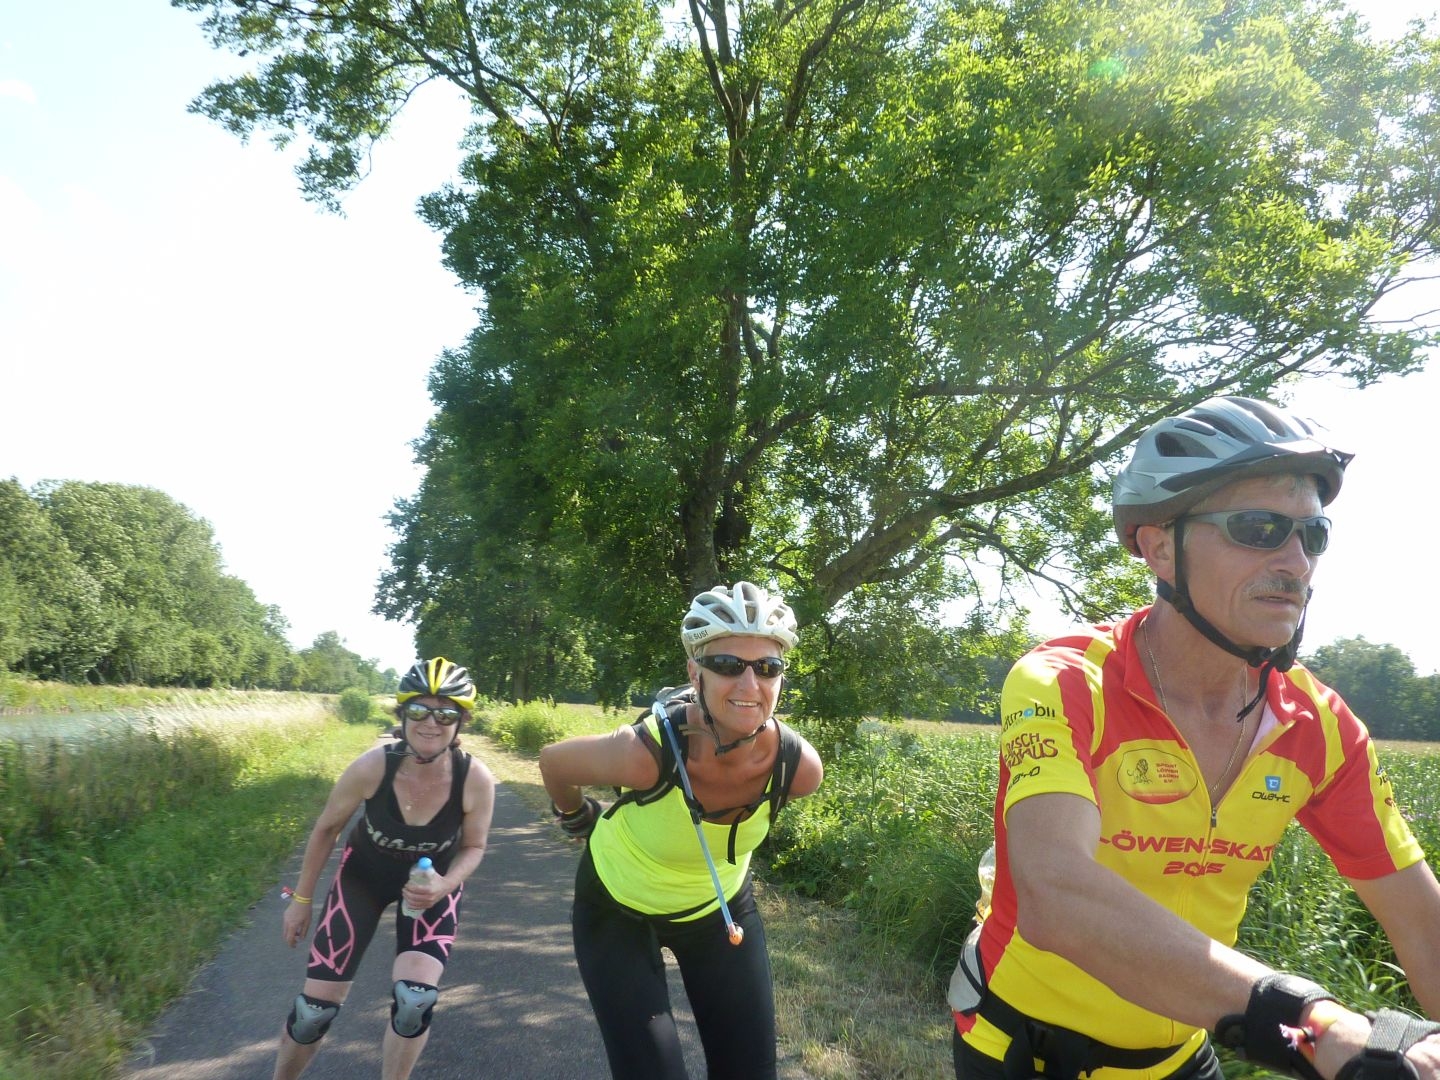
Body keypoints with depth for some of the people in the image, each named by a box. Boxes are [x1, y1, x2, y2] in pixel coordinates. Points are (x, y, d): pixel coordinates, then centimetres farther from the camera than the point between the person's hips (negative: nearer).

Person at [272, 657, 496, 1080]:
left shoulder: (476, 780, -30)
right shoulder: (371, 767, -31)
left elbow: (473, 847, -10)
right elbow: (327, 829, -11)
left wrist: (445, 884, -30)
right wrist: (302, 898, -2)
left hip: (432, 883, 0)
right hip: (364, 875, 0)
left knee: (414, 1001, -17)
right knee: (316, 1005, 0)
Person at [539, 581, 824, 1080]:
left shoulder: (798, 765, -27)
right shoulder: (644, 753, -37)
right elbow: (553, 762, -15)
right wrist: (578, 820, 2)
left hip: (720, 908, 3)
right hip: (618, 910, -3)